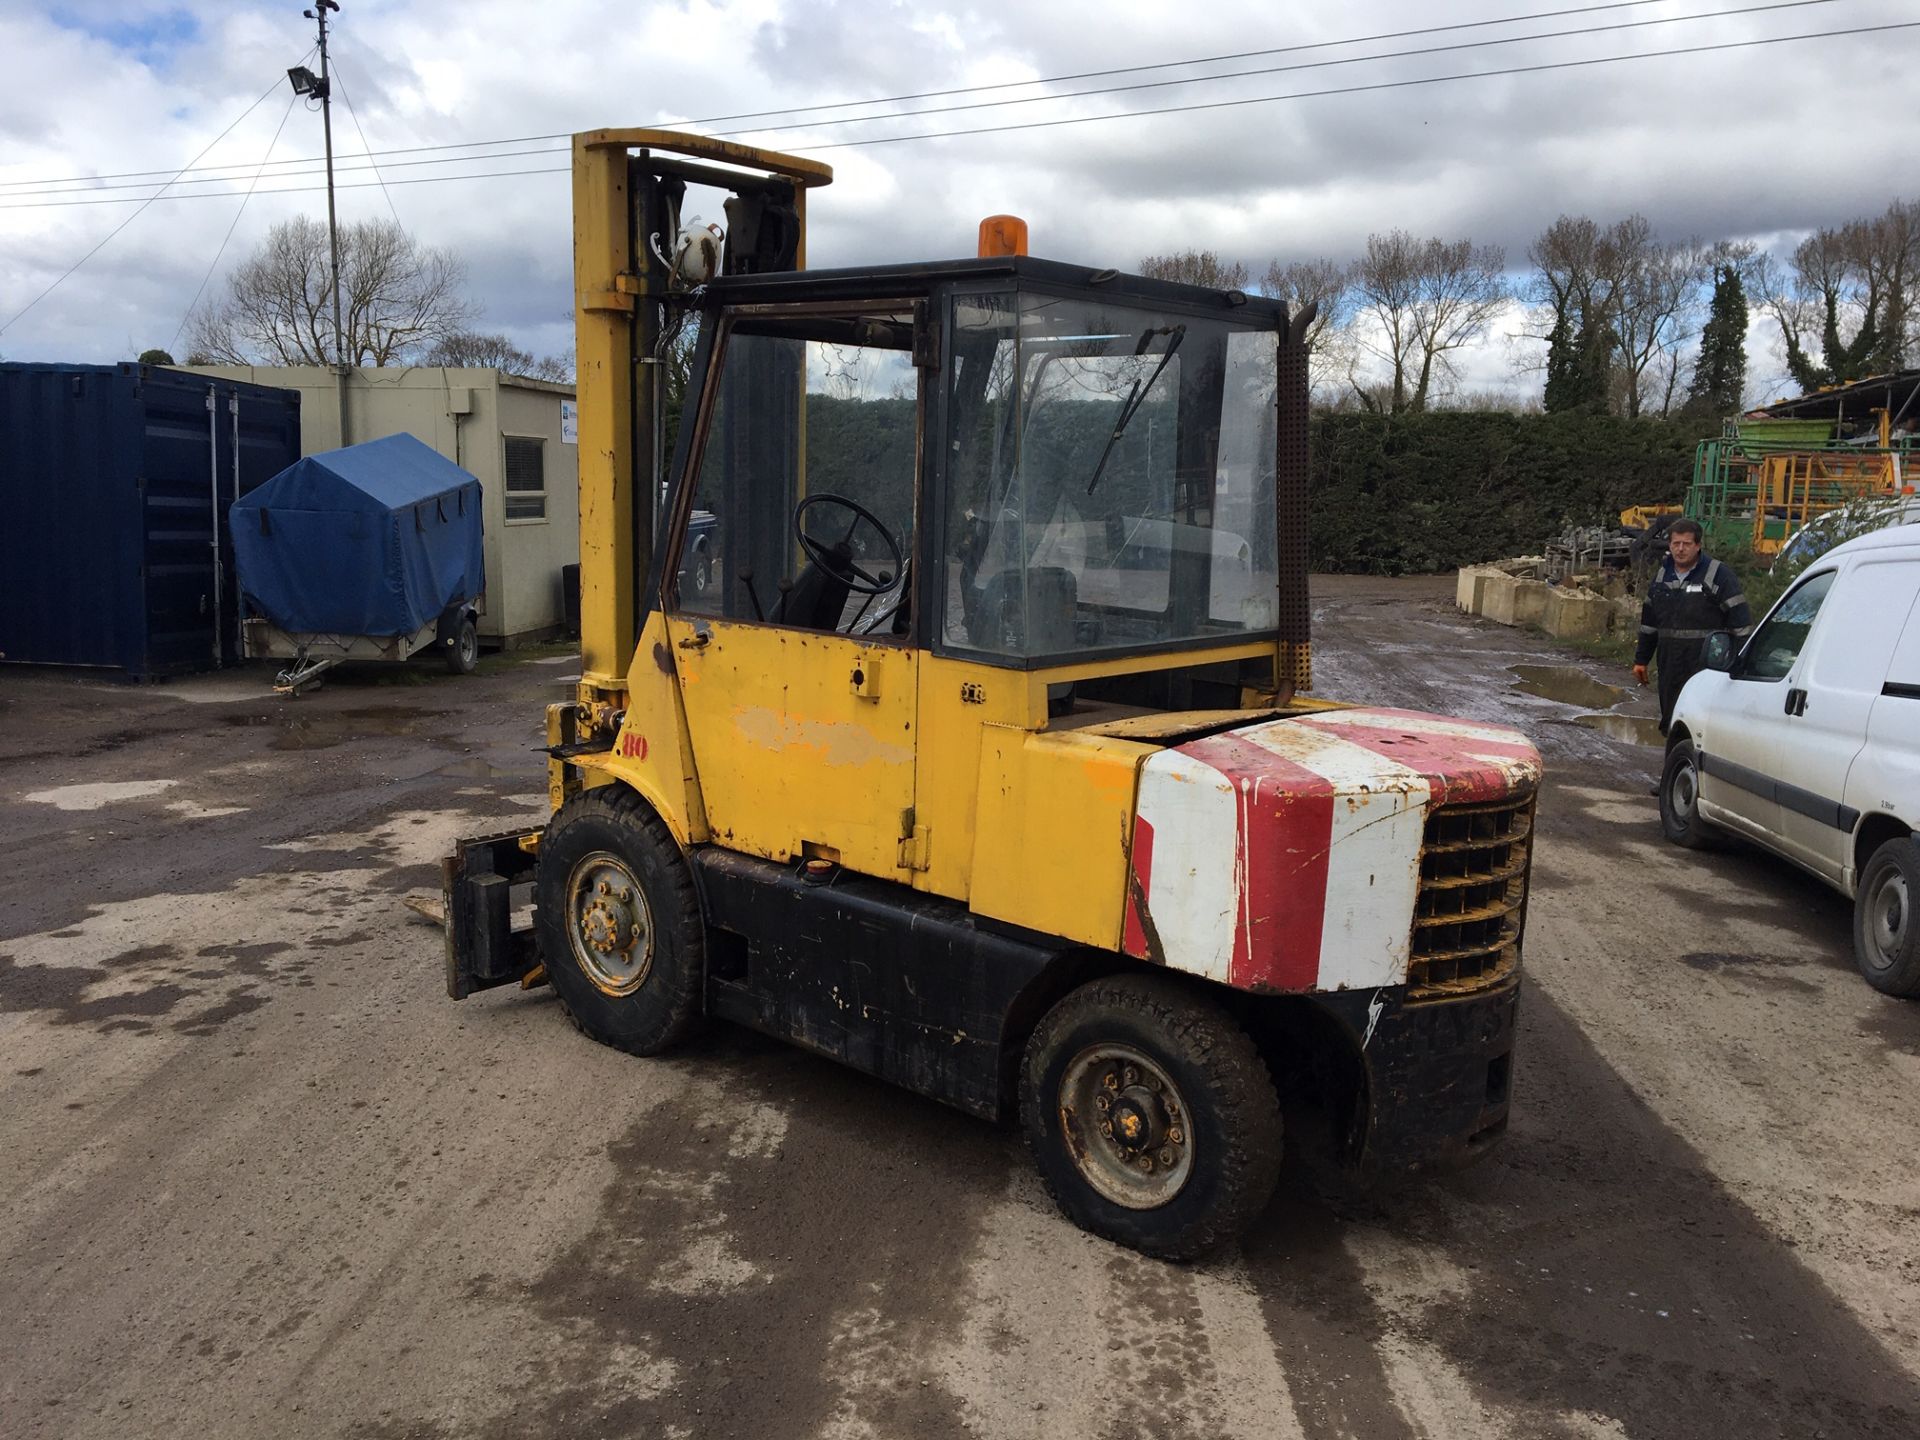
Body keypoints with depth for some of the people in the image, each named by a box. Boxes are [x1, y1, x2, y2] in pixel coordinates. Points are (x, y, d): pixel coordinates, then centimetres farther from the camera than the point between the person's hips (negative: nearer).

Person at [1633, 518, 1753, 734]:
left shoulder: (1719, 575, -5)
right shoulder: (1662, 576, 14)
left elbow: (1740, 622, -6)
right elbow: (1649, 621, 23)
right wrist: (1641, 659, 23)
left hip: (1706, 666, -6)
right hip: (1669, 666, 6)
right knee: (1670, 724, 11)